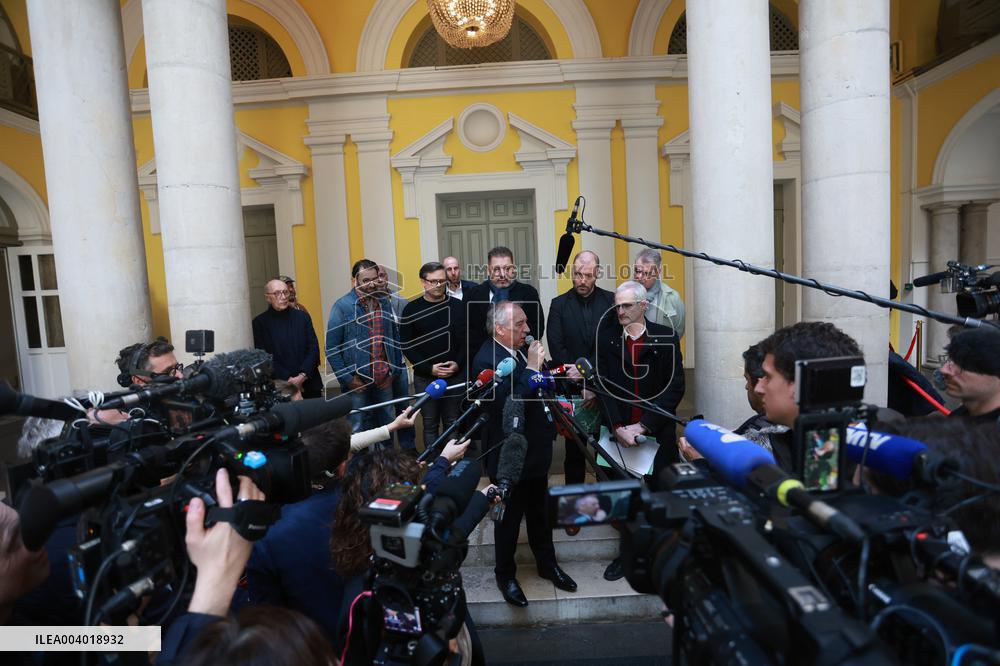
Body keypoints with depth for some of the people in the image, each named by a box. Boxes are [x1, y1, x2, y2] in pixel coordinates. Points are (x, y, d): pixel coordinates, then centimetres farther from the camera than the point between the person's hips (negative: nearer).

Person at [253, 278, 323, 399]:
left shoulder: (302, 317, 7)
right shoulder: (260, 322, 1)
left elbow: (314, 348, 4)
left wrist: (302, 376, -9)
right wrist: (288, 379, -12)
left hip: (309, 384, 2)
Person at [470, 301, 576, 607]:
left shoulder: (522, 350, 0)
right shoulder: (487, 359, -24)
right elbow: (509, 403, -34)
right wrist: (531, 368, -29)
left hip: (535, 449, 7)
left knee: (539, 512, 24)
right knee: (510, 517, 13)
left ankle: (547, 563, 45)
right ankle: (505, 575, 37)